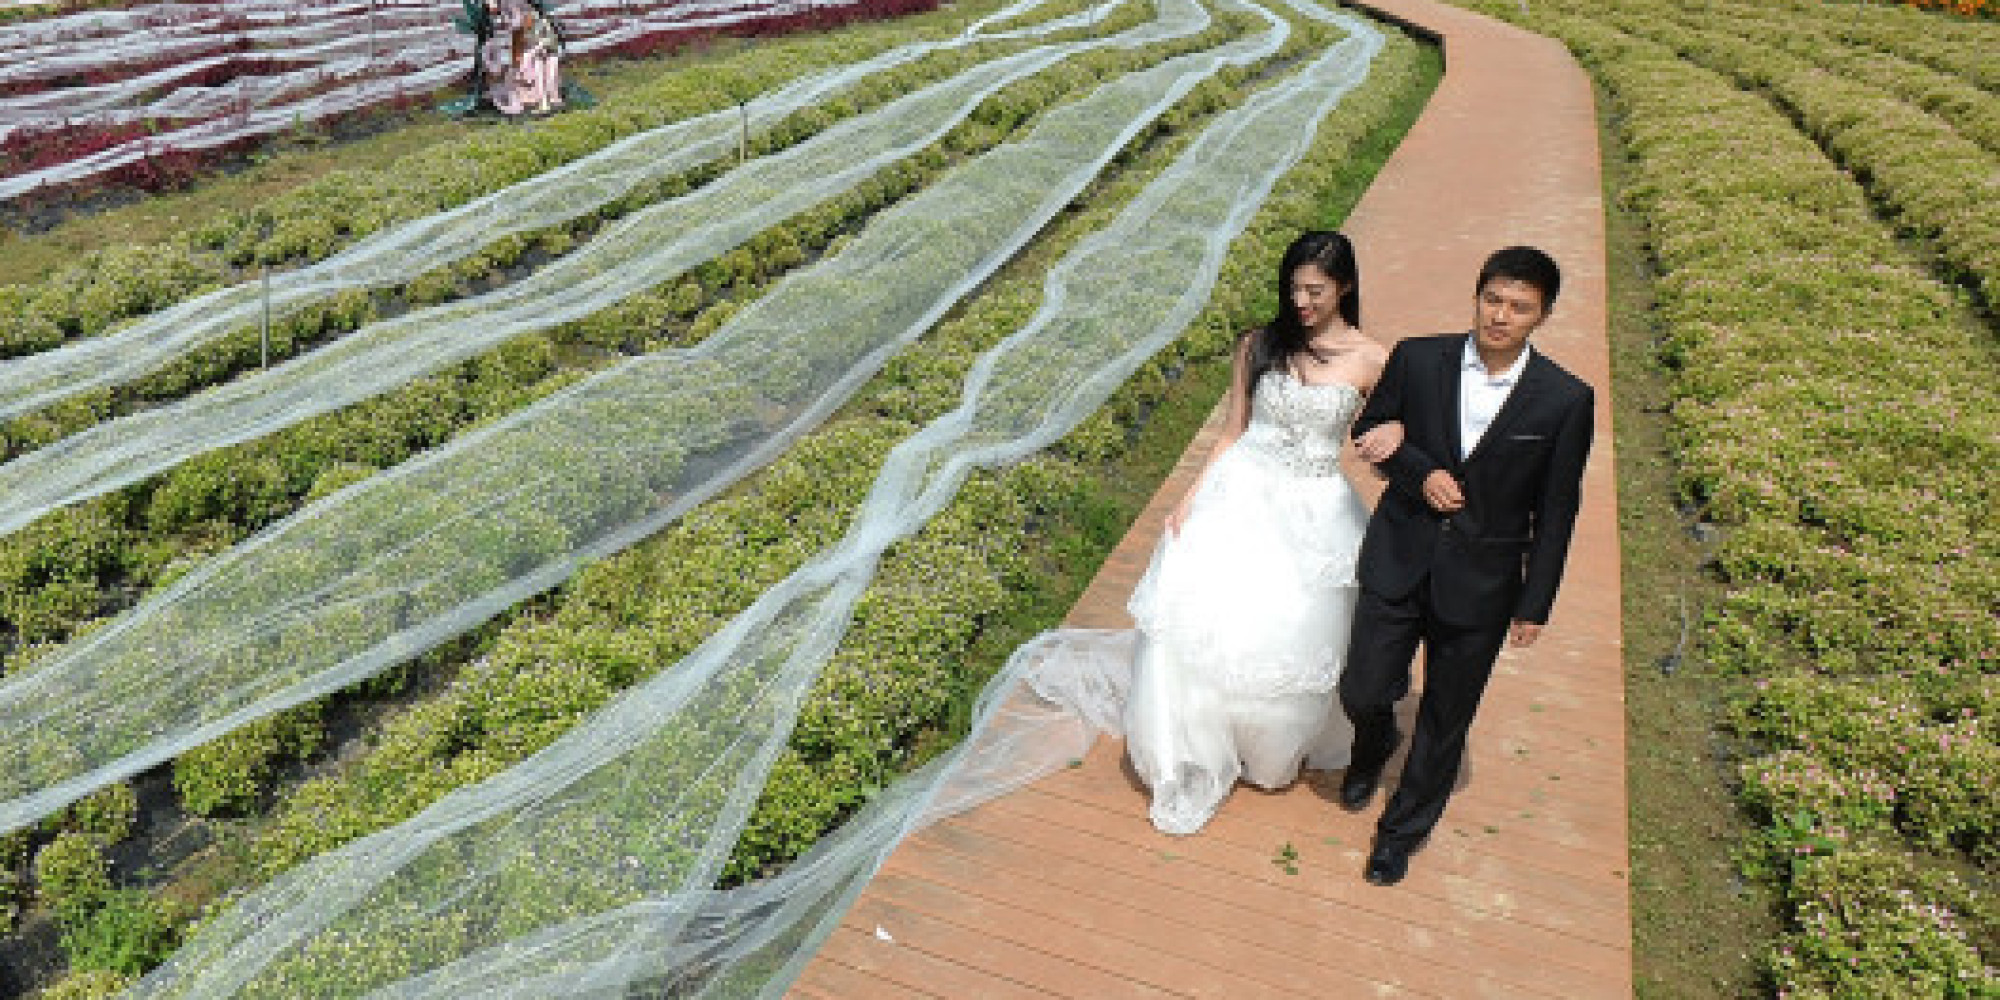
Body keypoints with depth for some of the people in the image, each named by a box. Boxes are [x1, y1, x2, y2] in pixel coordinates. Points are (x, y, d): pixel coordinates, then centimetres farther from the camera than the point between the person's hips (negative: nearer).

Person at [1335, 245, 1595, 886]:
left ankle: (1404, 827, 37)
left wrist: (1535, 604, -1)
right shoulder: (1417, 359, -7)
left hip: (1480, 583, -1)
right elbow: (1369, 430, 7)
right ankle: (1376, 745, 42)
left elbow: (1554, 512, -3)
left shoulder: (1565, 399, -10)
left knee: (1444, 723, 13)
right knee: (1361, 694, 4)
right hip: (1398, 563, 1)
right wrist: (1419, 473, -12)